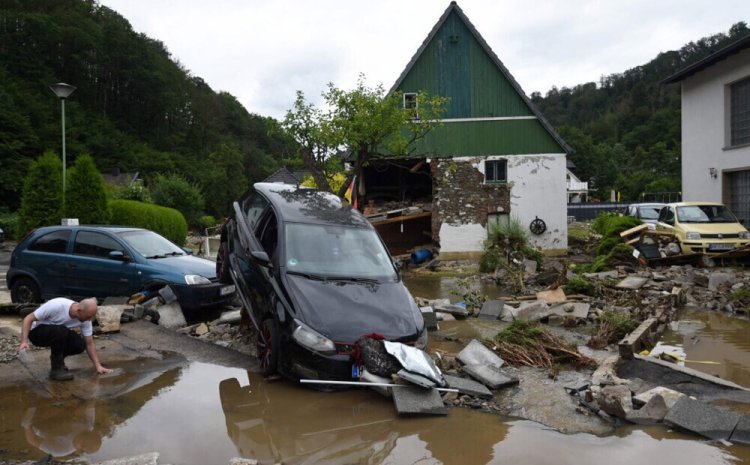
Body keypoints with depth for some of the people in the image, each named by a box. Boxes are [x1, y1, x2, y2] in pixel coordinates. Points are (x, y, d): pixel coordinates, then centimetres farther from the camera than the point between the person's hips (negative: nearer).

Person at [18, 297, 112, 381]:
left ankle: (56, 359, 9)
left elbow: (89, 343, -10)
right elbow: (29, 318, -25)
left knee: (80, 344, -20)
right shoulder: (57, 306, -34)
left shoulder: (85, 320, -17)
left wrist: (98, 366, -14)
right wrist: (24, 341, -35)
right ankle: (57, 369, -21)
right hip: (37, 331, -5)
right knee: (60, 331, -37)